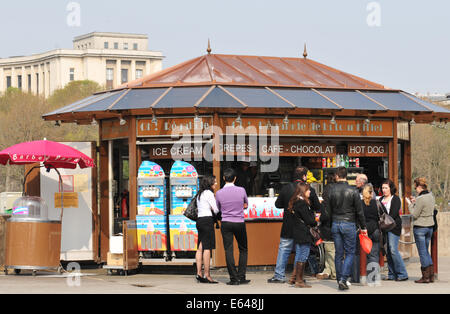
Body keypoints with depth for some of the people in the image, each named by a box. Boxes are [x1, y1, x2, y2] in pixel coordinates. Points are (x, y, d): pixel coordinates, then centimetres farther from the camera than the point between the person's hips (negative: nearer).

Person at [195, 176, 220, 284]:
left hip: (200, 220, 9)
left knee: (200, 248, 6)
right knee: (207, 248, -10)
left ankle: (199, 274, 3)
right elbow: (216, 209, -8)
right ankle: (207, 275, -12)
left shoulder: (199, 194, 20)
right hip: (207, 220, -9)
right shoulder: (208, 193, -7)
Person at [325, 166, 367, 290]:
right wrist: (363, 227, 7)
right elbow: (359, 211, -3)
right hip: (349, 224, -3)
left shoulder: (331, 190, -1)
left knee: (338, 253, 10)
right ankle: (343, 279, -10)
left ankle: (339, 280, 13)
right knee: (350, 253, 3)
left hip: (335, 224, 3)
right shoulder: (353, 191, -7)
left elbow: (327, 210, 3)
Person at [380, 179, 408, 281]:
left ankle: (402, 274, -7)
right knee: (387, 251, 5)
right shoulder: (381, 199, 18)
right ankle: (392, 274, 10)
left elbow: (393, 214, -11)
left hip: (393, 226, -7)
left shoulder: (395, 199, -2)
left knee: (393, 250, -13)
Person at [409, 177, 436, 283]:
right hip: (430, 226, 8)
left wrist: (411, 204, 1)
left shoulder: (421, 199, -20)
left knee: (422, 252, -1)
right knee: (426, 251, 17)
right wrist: (415, 202, 12)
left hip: (420, 227, -8)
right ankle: (431, 275, 16)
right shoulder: (431, 195, 6)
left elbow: (415, 214, -15)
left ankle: (425, 276, 2)